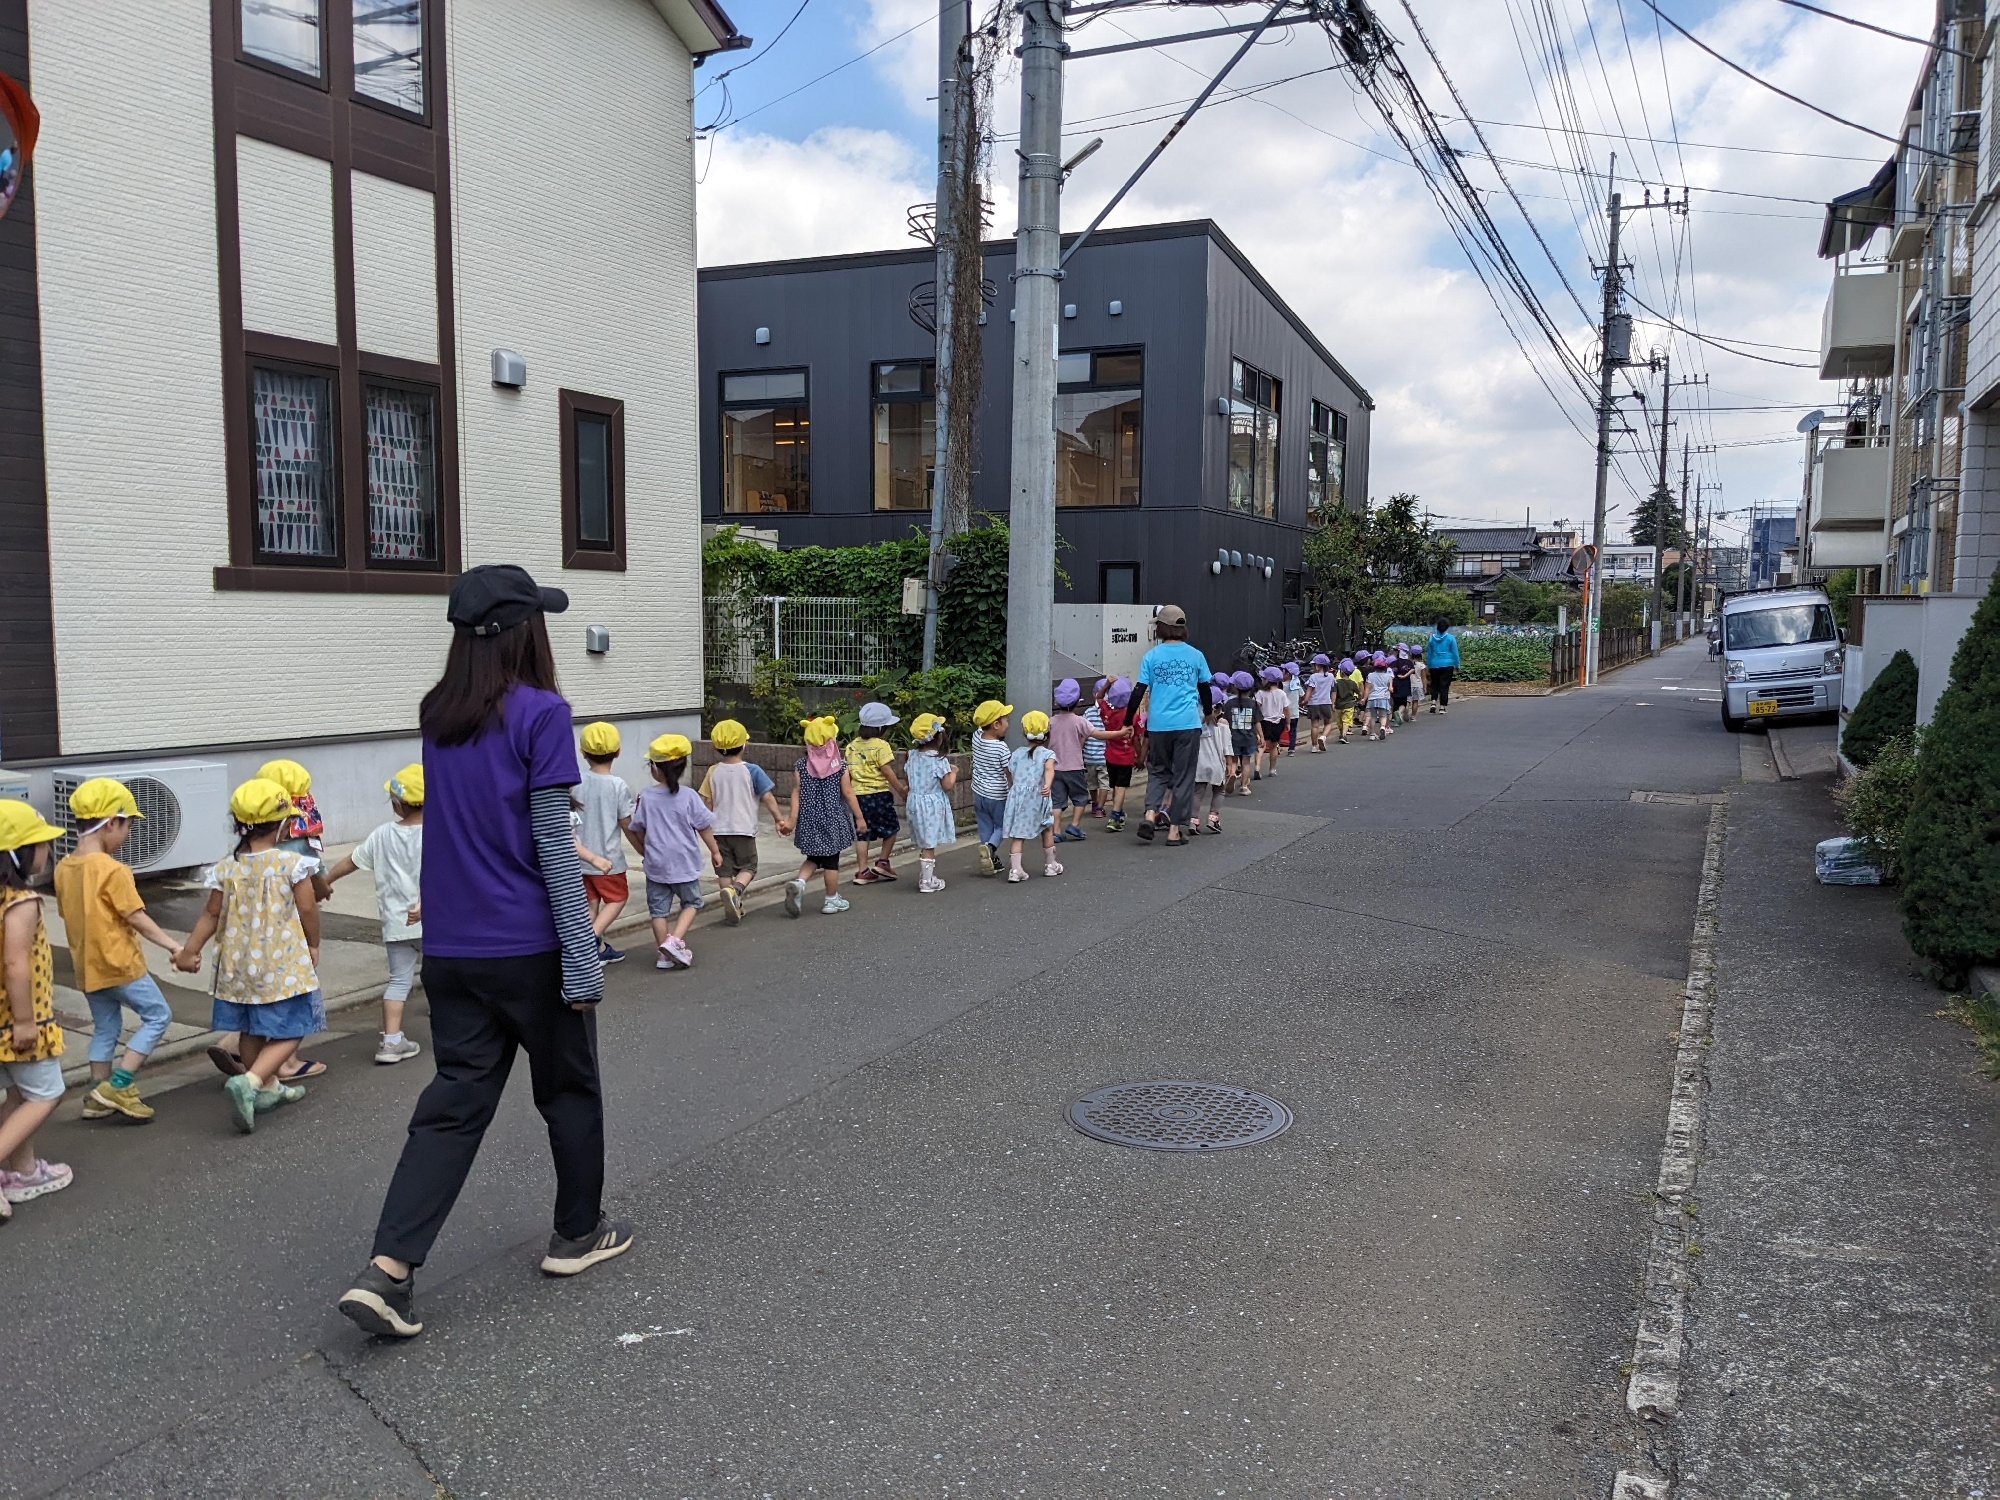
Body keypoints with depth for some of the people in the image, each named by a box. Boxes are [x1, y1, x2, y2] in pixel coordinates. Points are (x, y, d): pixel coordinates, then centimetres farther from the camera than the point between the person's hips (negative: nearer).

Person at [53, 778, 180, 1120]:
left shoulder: (64, 869, 5)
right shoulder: (113, 869, -18)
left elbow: (68, 915, 13)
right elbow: (137, 918, -18)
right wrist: (174, 946, -12)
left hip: (86, 965, 8)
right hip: (119, 963, -8)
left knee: (104, 1028, 17)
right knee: (157, 1015, 4)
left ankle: (98, 1098, 21)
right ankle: (118, 1085, -3)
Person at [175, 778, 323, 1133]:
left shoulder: (226, 867, 0)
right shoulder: (292, 863, -12)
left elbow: (212, 914, 3)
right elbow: (308, 909, -8)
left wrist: (190, 950, 15)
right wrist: (314, 946, 7)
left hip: (239, 965, 6)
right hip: (284, 964, -5)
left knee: (252, 1031, 20)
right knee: (289, 1032, 2)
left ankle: (269, 1088, 34)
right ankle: (250, 1081, -18)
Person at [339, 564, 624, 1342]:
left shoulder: (436, 715, 6)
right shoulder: (540, 713, -14)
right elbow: (553, 846, -16)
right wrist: (582, 958, -13)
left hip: (450, 950, 6)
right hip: (529, 948, -5)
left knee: (454, 1102, 9)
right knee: (569, 1090, 14)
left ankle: (387, 1269, 0)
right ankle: (578, 1233, 29)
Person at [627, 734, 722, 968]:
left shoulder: (646, 797, -7)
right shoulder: (688, 796, -11)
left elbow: (637, 830, 3)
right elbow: (704, 827, -5)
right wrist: (715, 851, 9)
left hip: (656, 864, 1)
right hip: (685, 863, -1)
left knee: (659, 909, 11)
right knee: (691, 903, 16)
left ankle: (665, 954, 14)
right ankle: (675, 940, -3)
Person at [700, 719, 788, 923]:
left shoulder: (713, 772, 1)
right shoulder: (752, 771, -7)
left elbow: (707, 802, 4)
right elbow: (768, 797, -8)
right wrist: (779, 819, 1)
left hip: (719, 830, 3)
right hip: (744, 829, -3)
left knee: (725, 871, 11)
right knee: (748, 867, 7)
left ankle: (733, 908, 11)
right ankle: (735, 890, -22)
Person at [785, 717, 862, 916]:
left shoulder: (801, 767, -3)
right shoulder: (840, 767, -9)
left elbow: (796, 794, -3)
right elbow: (848, 794, -6)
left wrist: (792, 820, 0)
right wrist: (859, 817, 4)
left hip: (809, 821, 3)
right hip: (833, 820, -3)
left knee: (814, 857, 19)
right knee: (831, 860, 8)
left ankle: (799, 882, -6)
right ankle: (832, 900, 18)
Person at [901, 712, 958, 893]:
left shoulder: (912, 756, 1)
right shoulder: (939, 759, -18)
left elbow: (907, 780, 9)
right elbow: (947, 785, -16)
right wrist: (953, 772, 0)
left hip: (915, 801, 7)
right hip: (933, 804, -7)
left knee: (923, 843, 19)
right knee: (929, 844, 0)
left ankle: (924, 876, 29)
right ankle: (927, 883, 5)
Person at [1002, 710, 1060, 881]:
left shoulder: (1017, 754, 12)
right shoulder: (1047, 754, -1)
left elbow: (1010, 777, 16)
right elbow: (1049, 769, -21)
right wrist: (1048, 785, -37)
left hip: (1017, 796, 3)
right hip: (1037, 797, -3)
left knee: (1018, 834, 4)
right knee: (1047, 829, 19)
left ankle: (1015, 869, -8)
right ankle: (1050, 864, 30)